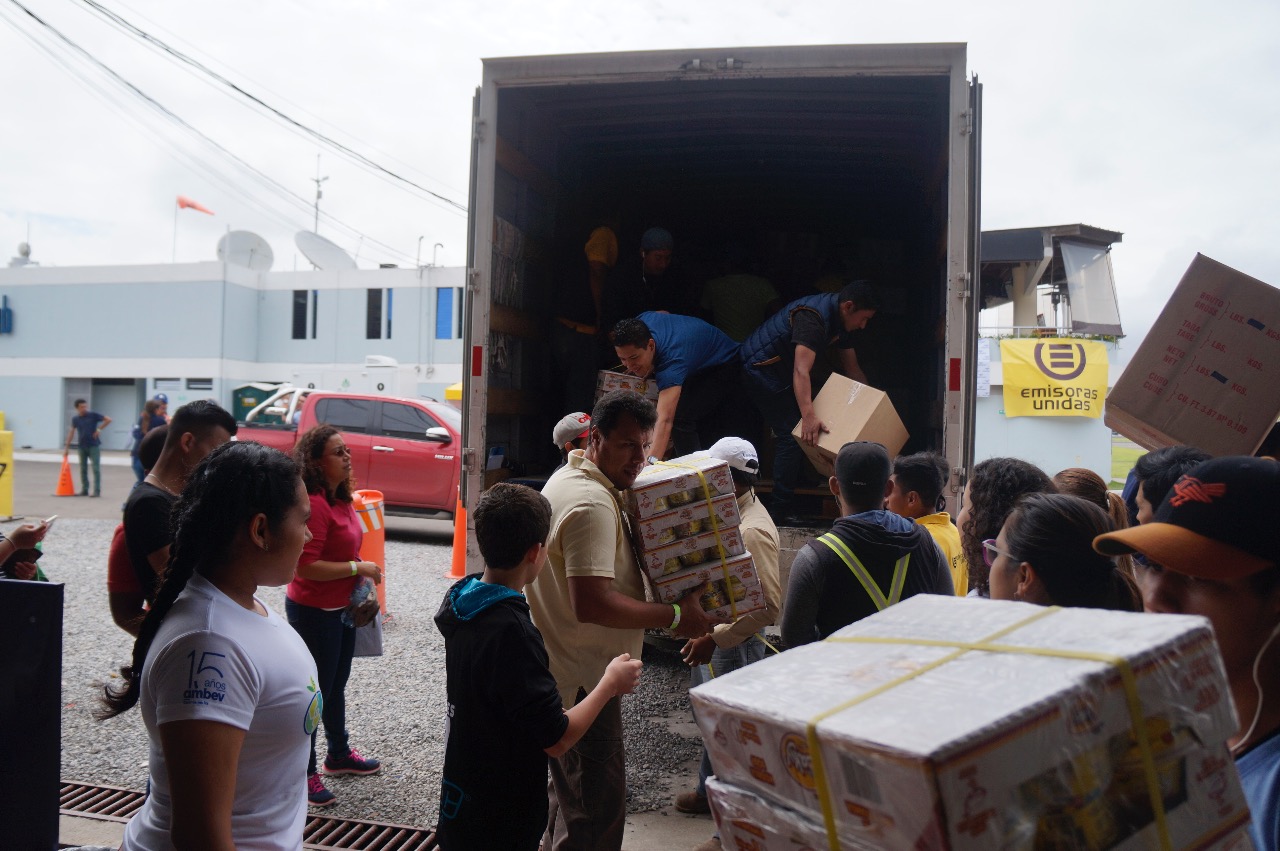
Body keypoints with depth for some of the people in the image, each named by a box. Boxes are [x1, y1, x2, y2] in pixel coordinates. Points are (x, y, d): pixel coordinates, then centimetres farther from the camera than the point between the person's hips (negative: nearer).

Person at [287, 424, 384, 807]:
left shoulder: (340, 499, 6)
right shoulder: (313, 504, -24)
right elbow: (307, 566, -28)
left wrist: (360, 581, 10)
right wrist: (358, 568, -21)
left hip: (340, 607, 9)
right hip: (314, 611, -9)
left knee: (336, 686, 23)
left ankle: (339, 754, 40)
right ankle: (304, 774, 18)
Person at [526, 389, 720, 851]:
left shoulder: (571, 478, 8)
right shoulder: (593, 504, -25)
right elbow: (593, 604, -33)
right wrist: (674, 616, -24)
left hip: (560, 671, 11)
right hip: (582, 680, -11)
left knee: (570, 792, 27)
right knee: (597, 812, -1)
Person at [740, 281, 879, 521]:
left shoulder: (840, 321, 3)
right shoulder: (813, 316, -29)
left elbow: (852, 369, 11)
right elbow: (801, 370, -39)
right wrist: (809, 417, -48)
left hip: (781, 370, 10)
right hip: (760, 369, -10)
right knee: (792, 434, -12)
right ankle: (780, 509, -7)